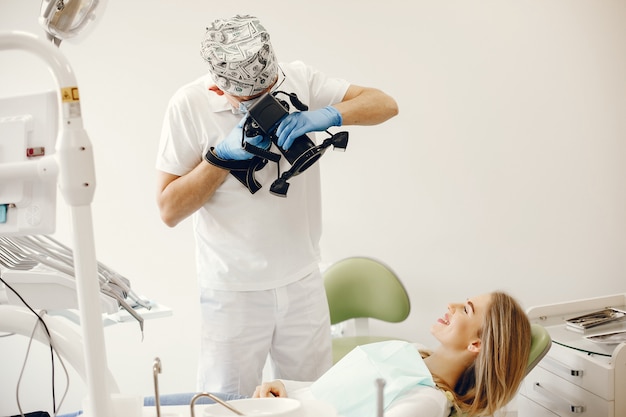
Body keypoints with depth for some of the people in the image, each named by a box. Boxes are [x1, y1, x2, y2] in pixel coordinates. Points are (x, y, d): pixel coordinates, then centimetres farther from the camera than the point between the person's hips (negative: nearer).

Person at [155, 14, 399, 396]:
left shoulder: (298, 79, -5)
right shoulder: (189, 105, -11)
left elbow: (385, 104, -5)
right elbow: (169, 210, -10)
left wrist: (330, 115, -24)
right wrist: (222, 156, -21)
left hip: (304, 282, 3)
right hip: (234, 290, -2)